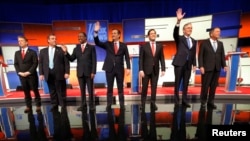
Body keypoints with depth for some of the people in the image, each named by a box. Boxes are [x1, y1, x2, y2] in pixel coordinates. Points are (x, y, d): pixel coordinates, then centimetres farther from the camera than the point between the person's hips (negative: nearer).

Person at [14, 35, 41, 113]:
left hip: (32, 75, -4)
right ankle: (28, 106, 17)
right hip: (22, 76, 4)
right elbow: (16, 64, 10)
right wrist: (19, 72, -6)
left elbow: (35, 63, -6)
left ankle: (38, 106, 11)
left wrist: (29, 72, -14)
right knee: (26, 91, 8)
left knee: (35, 90, 2)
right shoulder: (17, 53, 13)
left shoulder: (32, 52, 1)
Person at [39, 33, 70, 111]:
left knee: (61, 91, 3)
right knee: (52, 91, 11)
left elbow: (66, 62, -2)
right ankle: (54, 105, 24)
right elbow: (40, 63, 10)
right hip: (49, 74, 3)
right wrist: (41, 74, 1)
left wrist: (67, 72, -10)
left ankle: (63, 106, 15)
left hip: (59, 74, -3)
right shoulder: (43, 51, 13)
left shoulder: (61, 50, 3)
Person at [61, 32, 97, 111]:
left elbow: (94, 60, -4)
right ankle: (83, 105, 18)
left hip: (89, 72, -3)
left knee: (90, 90, 3)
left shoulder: (91, 47, 3)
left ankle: (91, 105, 14)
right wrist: (66, 52, -10)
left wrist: (93, 72, -11)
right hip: (80, 72, 4)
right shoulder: (76, 49, 13)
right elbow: (71, 59, 6)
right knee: (82, 90, 8)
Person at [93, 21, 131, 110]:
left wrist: (128, 68, -8)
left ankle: (122, 105, 19)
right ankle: (109, 105, 17)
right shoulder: (108, 44, 9)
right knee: (109, 88, 7)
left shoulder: (123, 46, 6)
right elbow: (97, 43, -2)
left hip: (120, 69, 0)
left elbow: (127, 57, 2)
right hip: (109, 69, 1)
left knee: (120, 88, 8)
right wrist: (96, 32, -14)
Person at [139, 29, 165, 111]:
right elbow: (141, 59, -4)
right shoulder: (144, 46, 0)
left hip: (155, 70, 2)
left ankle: (153, 103, 21)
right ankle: (143, 103, 20)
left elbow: (162, 58, 5)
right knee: (144, 87, 6)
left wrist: (163, 69, -3)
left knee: (154, 87, 7)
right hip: (146, 70, -2)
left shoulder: (159, 46, 7)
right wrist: (141, 70, -12)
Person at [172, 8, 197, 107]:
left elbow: (194, 54, 14)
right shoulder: (179, 39, 4)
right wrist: (178, 21, -32)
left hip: (188, 65, 4)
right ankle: (176, 100, 13)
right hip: (179, 64, -4)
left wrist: (194, 64, 8)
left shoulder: (194, 41, 16)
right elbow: (175, 33, -18)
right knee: (177, 83, 2)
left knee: (186, 84, 8)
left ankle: (184, 101, 18)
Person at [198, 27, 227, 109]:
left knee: (214, 86, 7)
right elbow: (200, 55, -5)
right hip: (207, 68, -4)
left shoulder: (220, 44, 15)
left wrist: (224, 65, -4)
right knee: (205, 86, 0)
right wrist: (201, 66, -14)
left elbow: (222, 55, 10)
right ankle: (203, 101, 13)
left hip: (217, 69, 5)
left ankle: (210, 102, 17)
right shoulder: (204, 43, 1)